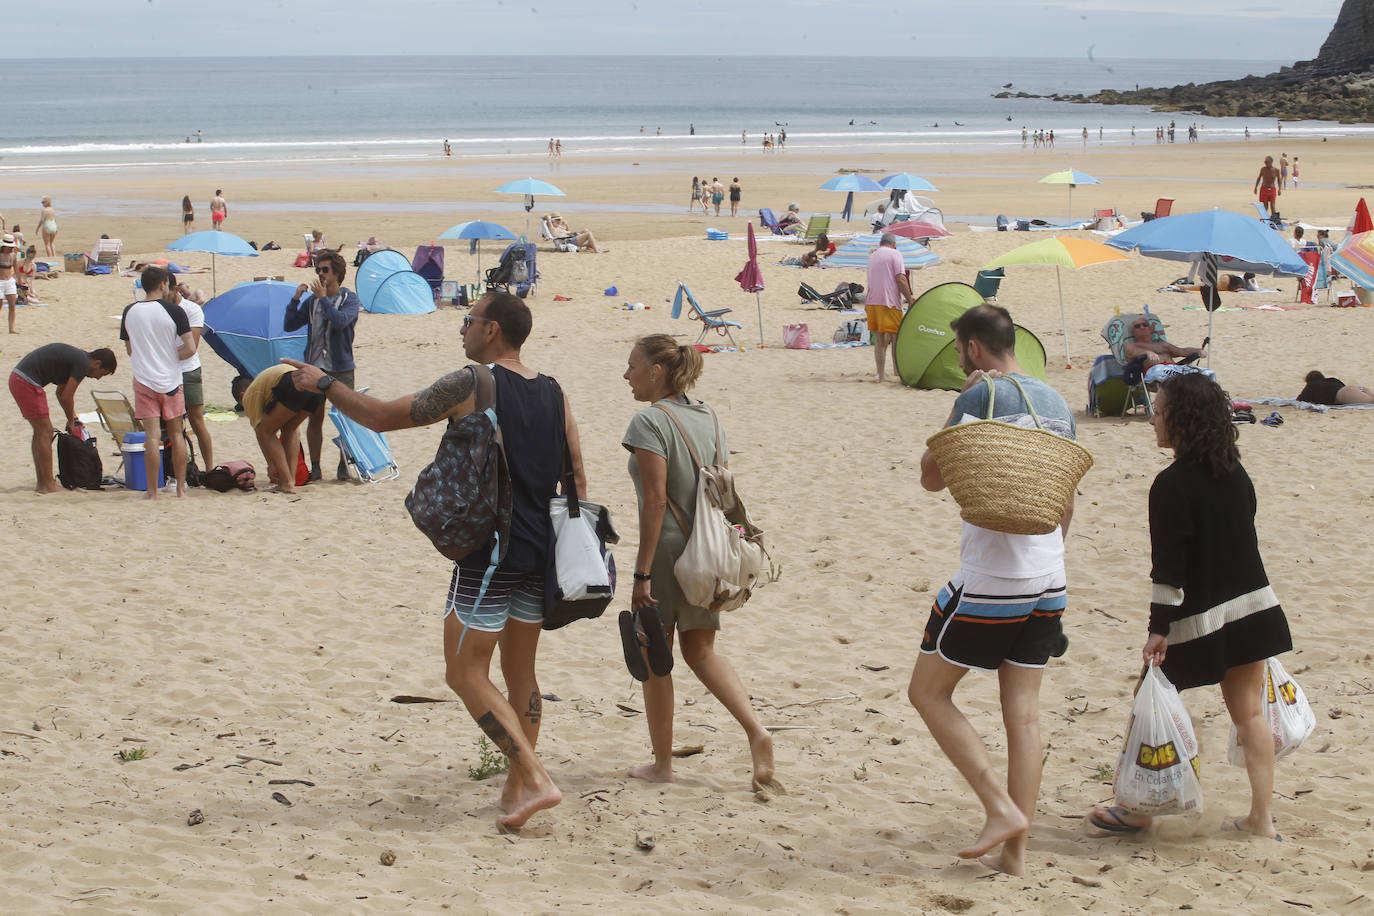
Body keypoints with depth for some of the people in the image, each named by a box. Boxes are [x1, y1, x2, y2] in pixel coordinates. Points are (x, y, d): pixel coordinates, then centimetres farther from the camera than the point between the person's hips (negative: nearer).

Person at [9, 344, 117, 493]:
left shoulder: (76, 356, 19)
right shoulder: (83, 363, -11)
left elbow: (61, 393, 28)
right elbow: (66, 397, -10)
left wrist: (73, 419, 28)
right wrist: (71, 422, 6)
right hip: (27, 382, -10)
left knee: (40, 432, 15)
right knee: (45, 432, -5)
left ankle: (42, 483, 19)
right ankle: (48, 485, -2)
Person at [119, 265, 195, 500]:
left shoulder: (129, 312, 1)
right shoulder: (173, 312, -9)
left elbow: (129, 349, 13)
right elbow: (190, 348, -12)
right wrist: (173, 355, 7)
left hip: (144, 381, 1)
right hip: (171, 380, -1)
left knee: (152, 436, -2)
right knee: (176, 434, 11)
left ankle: (152, 491, -4)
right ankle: (181, 488, 15)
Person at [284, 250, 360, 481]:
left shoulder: (350, 298, -2)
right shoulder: (312, 301, 10)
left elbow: (340, 321, -20)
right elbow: (289, 325, 7)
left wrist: (323, 299, -14)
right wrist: (296, 299, -2)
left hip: (341, 368, -4)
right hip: (314, 367, 4)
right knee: (314, 418, 5)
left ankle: (344, 465, 11)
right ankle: (314, 467, 11)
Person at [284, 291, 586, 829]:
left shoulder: (471, 385, -11)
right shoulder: (553, 394, 8)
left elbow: (383, 417, -6)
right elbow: (577, 480, 11)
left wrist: (323, 385, 6)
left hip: (488, 552, -7)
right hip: (541, 553, 7)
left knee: (466, 674, 0)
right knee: (520, 671, 16)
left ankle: (535, 779, -9)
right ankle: (517, 790, 20)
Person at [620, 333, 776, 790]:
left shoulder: (650, 421, -13)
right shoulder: (708, 417, 9)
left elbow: (655, 500, -19)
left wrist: (642, 573, -18)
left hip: (667, 549, -7)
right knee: (701, 651, 17)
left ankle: (661, 763, 15)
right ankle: (756, 731, -1)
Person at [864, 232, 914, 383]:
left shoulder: (872, 257, 19)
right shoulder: (895, 254, -3)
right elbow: (900, 279, -13)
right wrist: (910, 300, -8)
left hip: (871, 302, 6)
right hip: (889, 303, -6)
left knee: (879, 341, 7)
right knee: (896, 339, 2)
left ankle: (881, 376, 6)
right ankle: (898, 373, 3)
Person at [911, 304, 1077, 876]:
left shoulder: (982, 396, -11)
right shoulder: (1057, 403, 12)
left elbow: (932, 478, -4)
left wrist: (959, 408, -2)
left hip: (989, 578, -7)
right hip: (1047, 580, 7)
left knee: (928, 692, 6)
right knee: (1023, 714, 8)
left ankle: (1001, 808, -4)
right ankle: (1016, 850, 9)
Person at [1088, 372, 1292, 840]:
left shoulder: (1172, 485, -18)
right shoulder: (1236, 474, 4)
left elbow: (1169, 566, -20)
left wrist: (1159, 628, -17)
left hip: (1197, 620, -7)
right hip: (1253, 608, 7)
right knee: (1248, 712, 10)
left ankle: (1138, 810, 19)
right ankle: (1262, 817, 11)